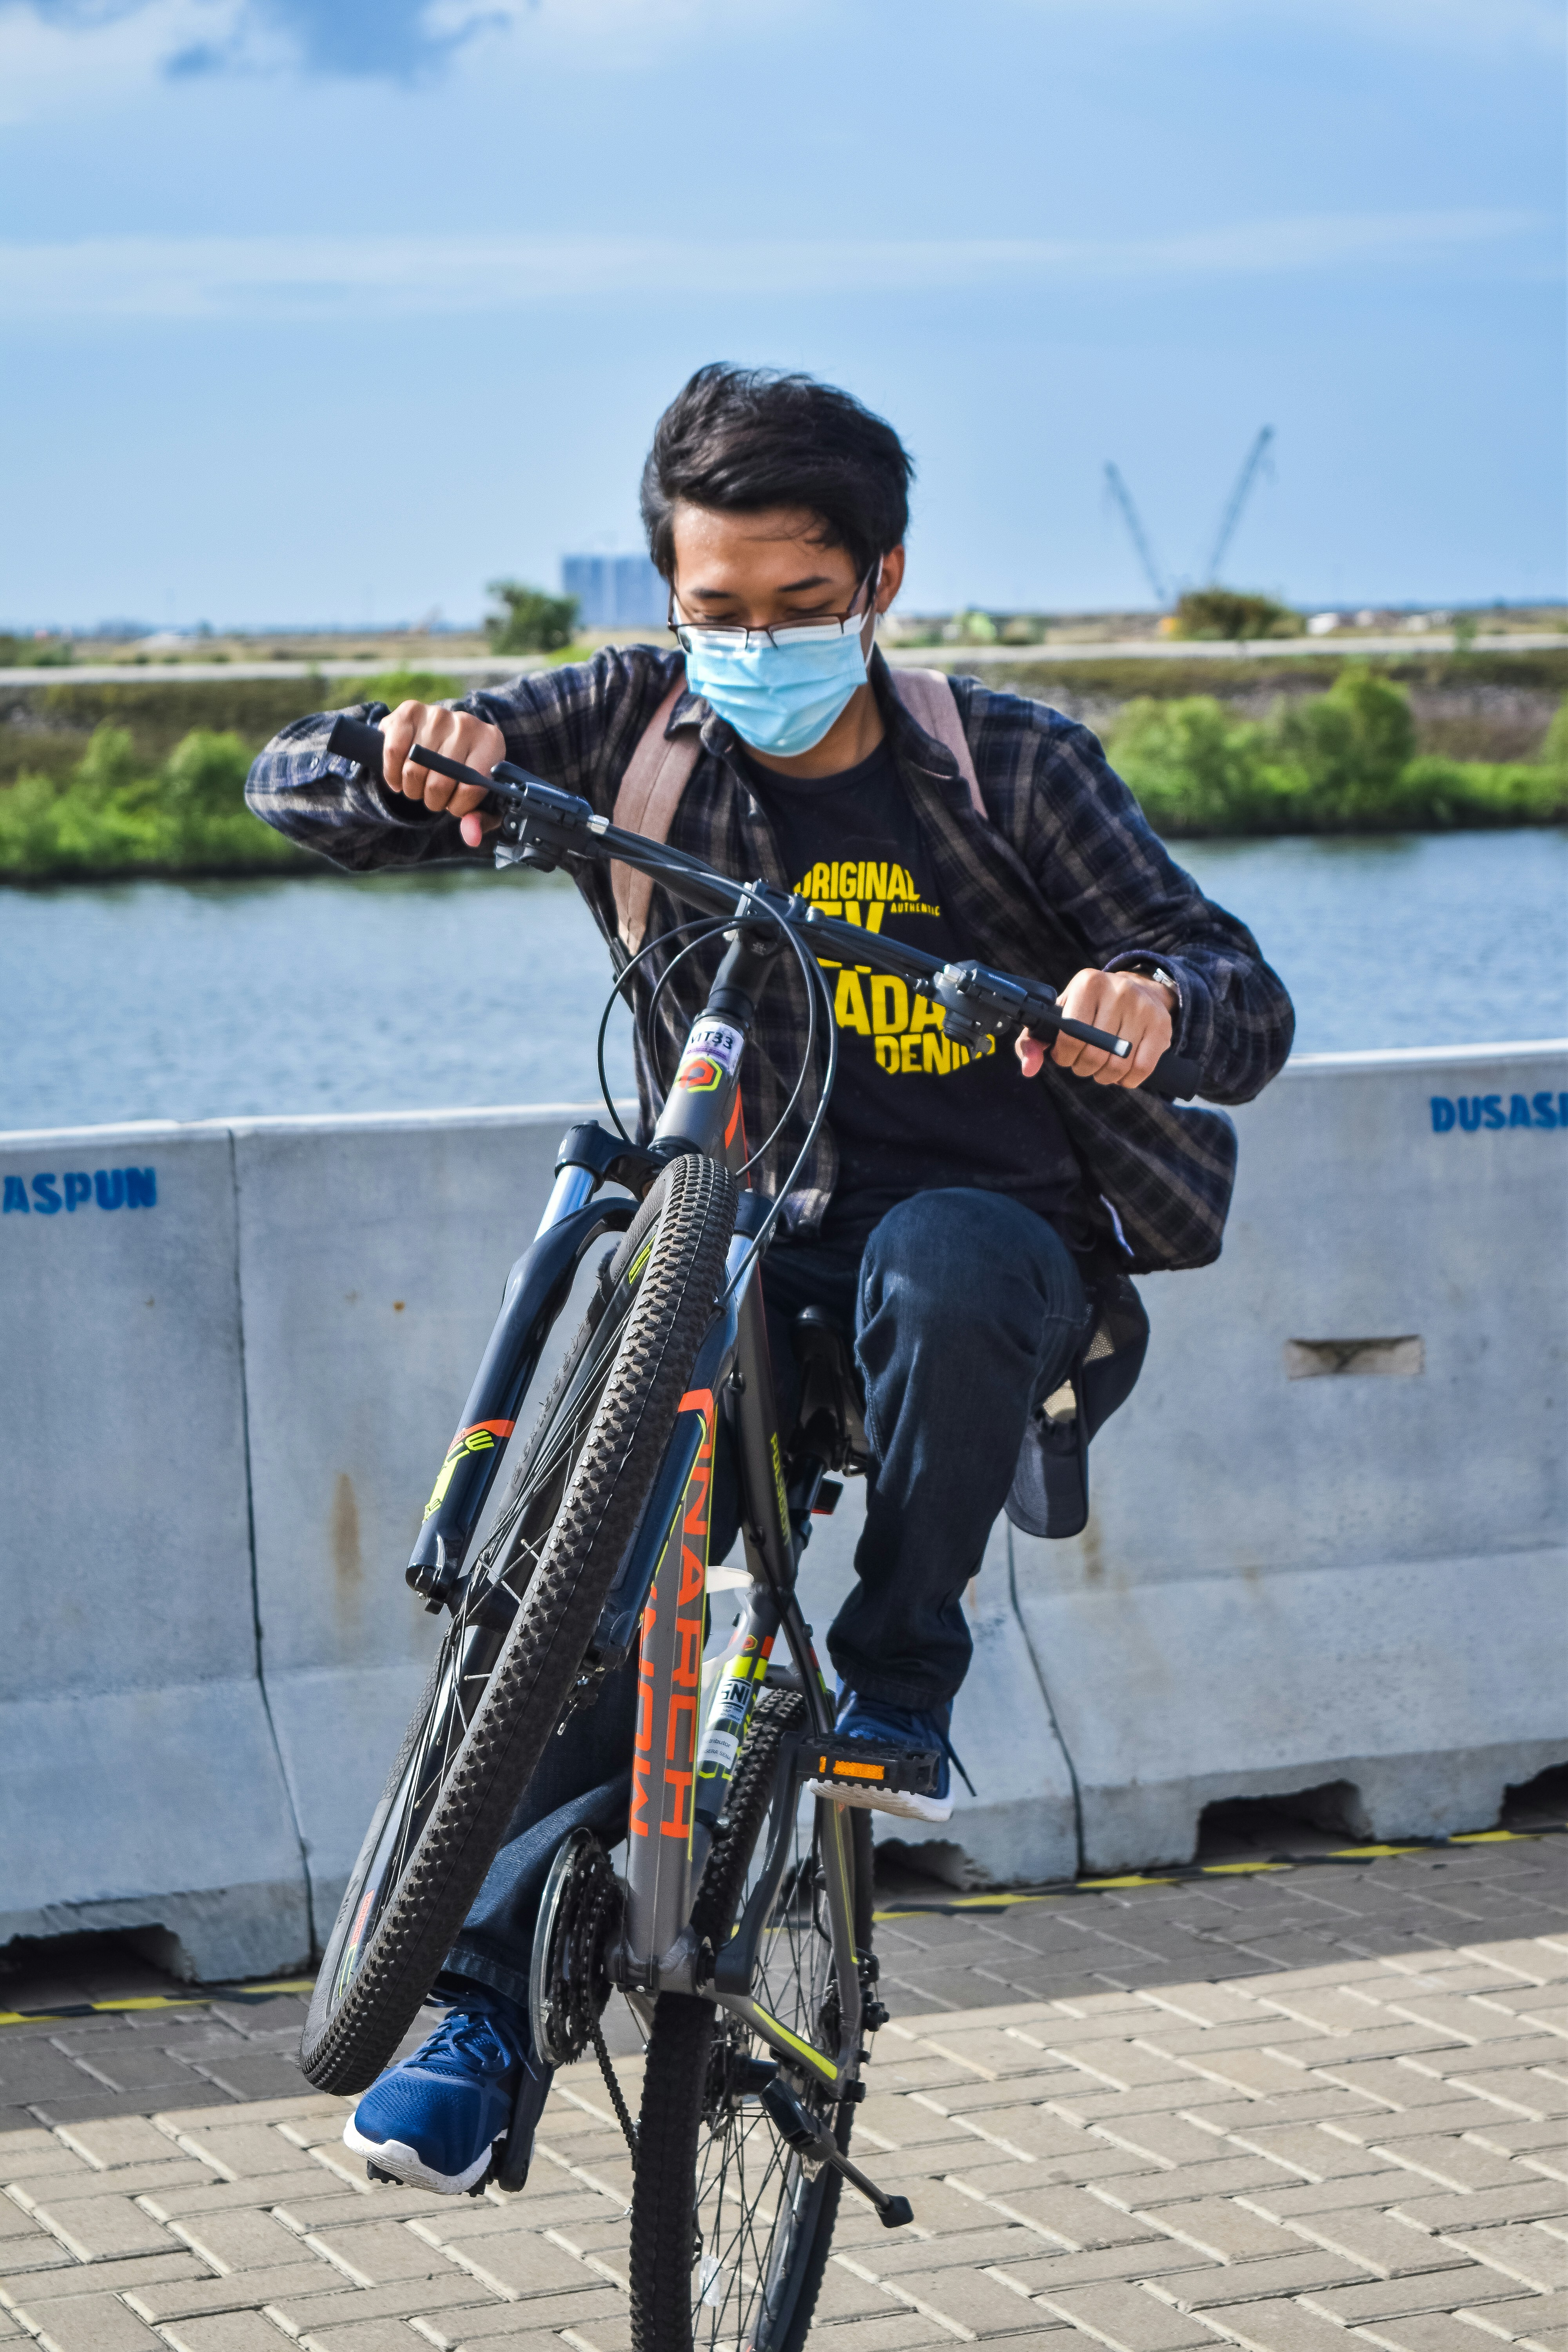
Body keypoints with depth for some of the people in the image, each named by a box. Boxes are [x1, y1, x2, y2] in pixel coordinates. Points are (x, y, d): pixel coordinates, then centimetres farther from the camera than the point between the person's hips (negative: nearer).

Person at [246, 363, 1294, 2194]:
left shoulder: (1016, 767, -4)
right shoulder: (628, 731, 0)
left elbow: (1249, 1004, -8)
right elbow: (293, 788, -1)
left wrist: (1157, 1001, -33)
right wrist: (415, 762, -25)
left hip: (996, 1234, -1)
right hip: (747, 1250, 2)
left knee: (933, 1264, -38)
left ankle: (902, 1679, -16)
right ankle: (491, 2005, -13)